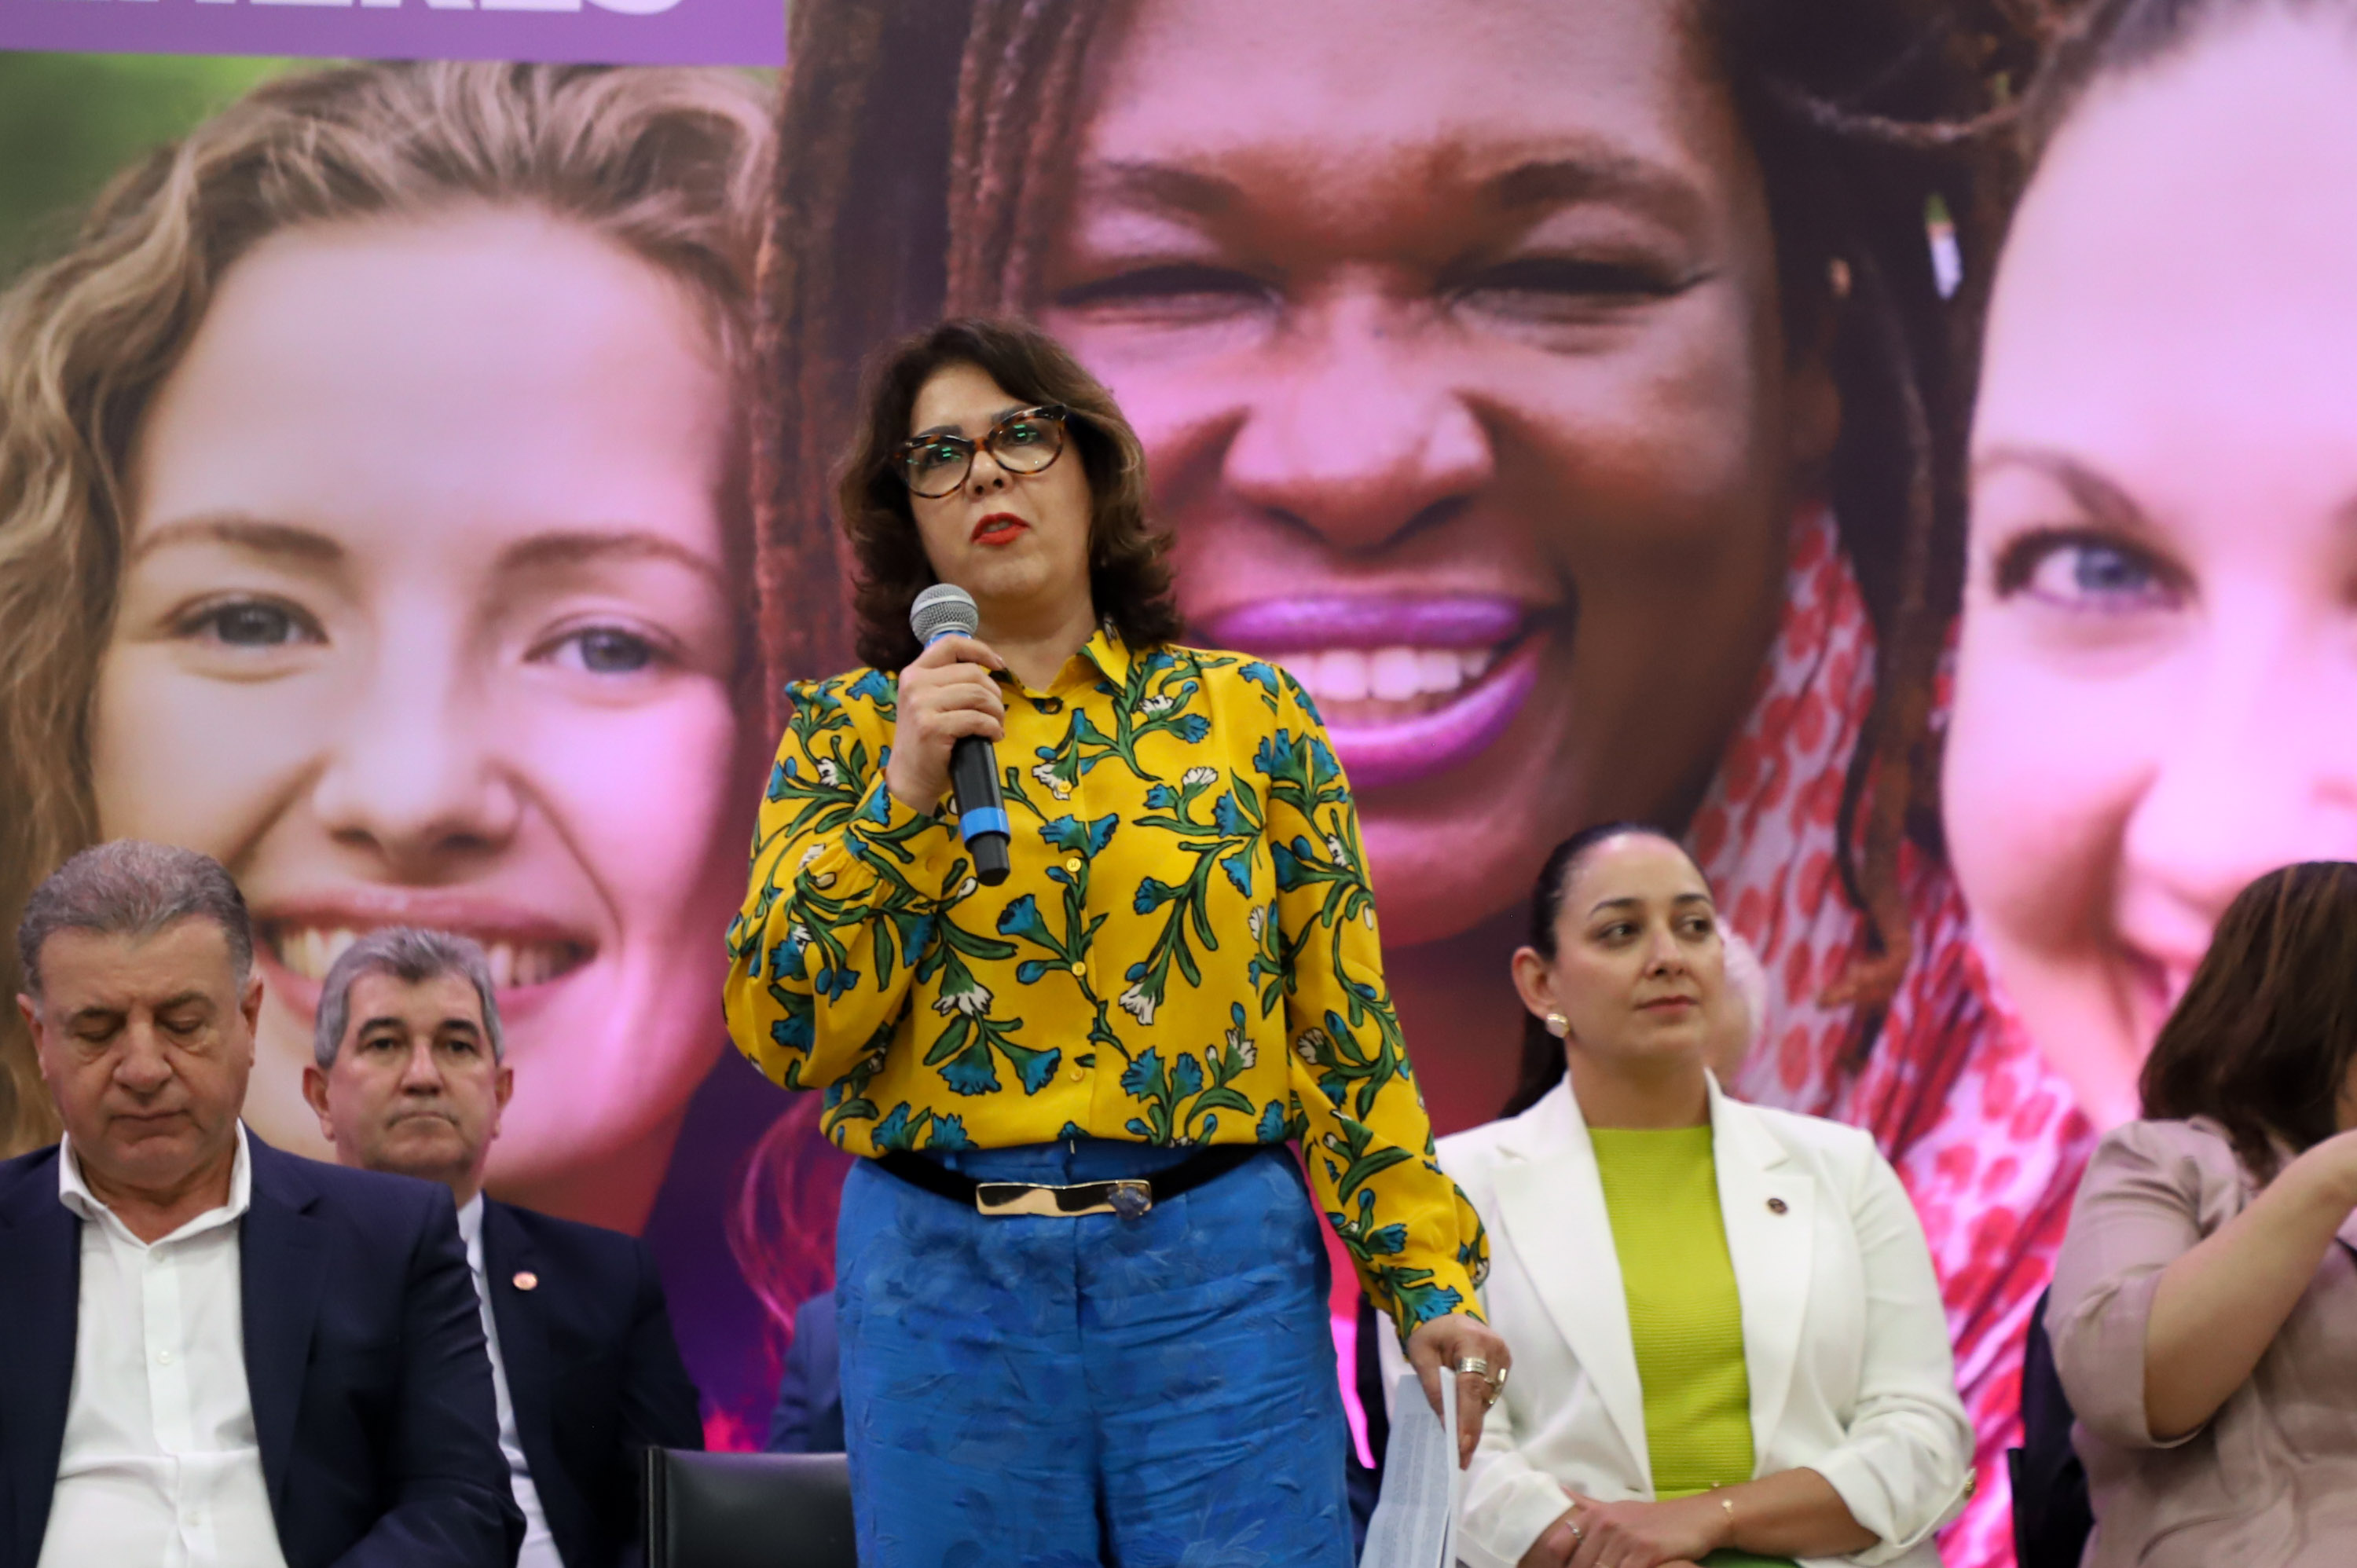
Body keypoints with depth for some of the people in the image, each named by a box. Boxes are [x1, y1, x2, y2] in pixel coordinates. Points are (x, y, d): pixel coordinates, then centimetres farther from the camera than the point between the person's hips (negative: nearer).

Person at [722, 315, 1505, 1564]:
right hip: (943, 1275, 0)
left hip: (1218, 1271, 0)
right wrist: (905, 790, -11)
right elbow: (785, 1033, -2)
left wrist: (1427, 1278, -1)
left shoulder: (1246, 713, 6)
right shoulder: (850, 732, 7)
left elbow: (1345, 1021, 5)